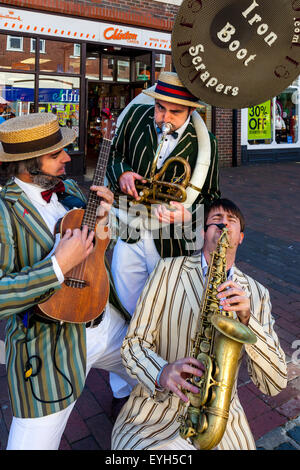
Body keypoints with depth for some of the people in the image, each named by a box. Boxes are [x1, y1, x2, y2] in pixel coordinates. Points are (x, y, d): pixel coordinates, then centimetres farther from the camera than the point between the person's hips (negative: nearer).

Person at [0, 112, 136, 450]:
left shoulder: (70, 189, 3)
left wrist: (101, 218, -7)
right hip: (48, 344, -6)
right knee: (35, 442, 3)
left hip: (104, 320, 7)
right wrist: (58, 267, -29)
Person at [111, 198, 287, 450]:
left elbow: (275, 383, -4)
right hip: (156, 412, -3)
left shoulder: (256, 294, 3)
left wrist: (246, 318, -19)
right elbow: (133, 343, -3)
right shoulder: (169, 270, -3)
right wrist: (161, 373, -24)